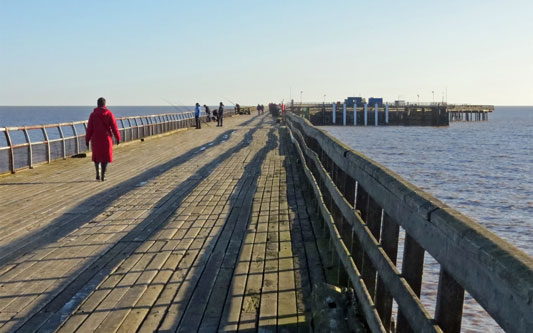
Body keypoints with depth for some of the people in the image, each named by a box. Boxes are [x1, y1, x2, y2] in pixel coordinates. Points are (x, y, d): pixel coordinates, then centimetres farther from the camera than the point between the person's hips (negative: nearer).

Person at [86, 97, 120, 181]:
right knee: (105, 156, 8)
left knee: (96, 156, 17)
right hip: (106, 138, -1)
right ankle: (103, 175, 2)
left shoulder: (93, 114, -3)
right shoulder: (109, 114, -5)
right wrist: (118, 138, 4)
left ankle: (98, 174, 7)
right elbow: (114, 127, -5)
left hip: (96, 139, 1)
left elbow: (89, 128, -4)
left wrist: (87, 140, 3)